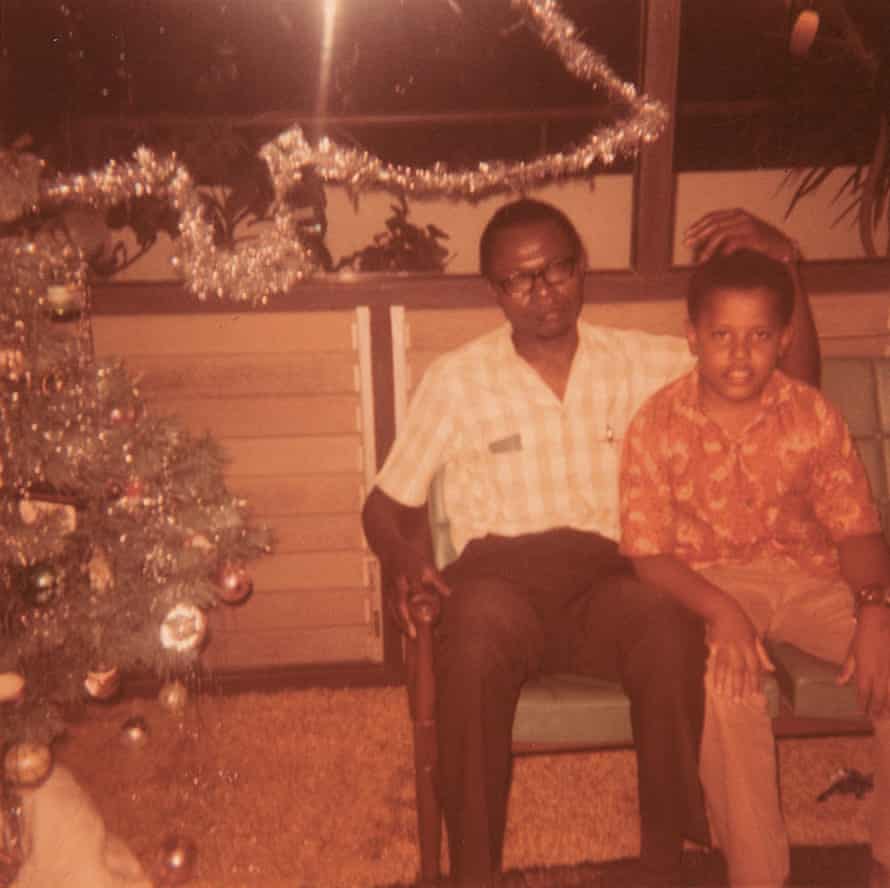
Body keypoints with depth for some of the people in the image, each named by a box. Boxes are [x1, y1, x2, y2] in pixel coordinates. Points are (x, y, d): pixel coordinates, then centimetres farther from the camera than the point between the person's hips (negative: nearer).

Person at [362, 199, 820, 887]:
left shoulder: (640, 361, 14)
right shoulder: (456, 380, 10)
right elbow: (387, 503, 14)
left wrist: (781, 260, 2)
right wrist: (403, 558, -10)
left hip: (609, 575, 1)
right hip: (500, 575, -1)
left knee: (672, 627, -35)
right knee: (477, 643, -37)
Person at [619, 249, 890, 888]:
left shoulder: (814, 415, -4)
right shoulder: (657, 425, -10)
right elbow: (647, 554, -11)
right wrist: (721, 612, -27)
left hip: (808, 575, 3)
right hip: (708, 583, -2)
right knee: (727, 682, -33)